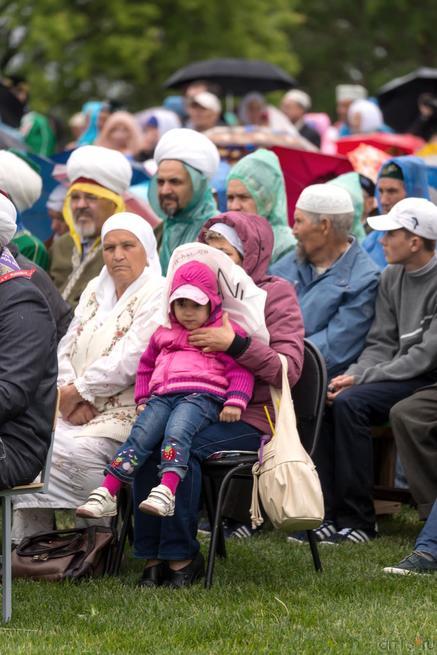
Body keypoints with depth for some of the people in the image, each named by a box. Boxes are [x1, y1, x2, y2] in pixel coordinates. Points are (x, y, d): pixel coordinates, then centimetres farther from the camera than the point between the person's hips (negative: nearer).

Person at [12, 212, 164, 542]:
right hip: (81, 413, 7)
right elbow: (66, 349, 12)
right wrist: (68, 391, -7)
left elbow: (129, 362, -16)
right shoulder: (95, 291, 19)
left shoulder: (157, 296, -6)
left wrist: (77, 392, -10)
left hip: (125, 414, -7)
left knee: (73, 451, -30)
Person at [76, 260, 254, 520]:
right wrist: (142, 399, 26)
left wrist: (235, 402, -10)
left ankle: (165, 493, -53)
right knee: (139, 437, -18)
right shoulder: (164, 334, 29)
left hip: (201, 395, -5)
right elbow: (146, 366, 39)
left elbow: (240, 370, 4)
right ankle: (105, 495, -26)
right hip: (161, 397, 5)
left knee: (176, 433, -34)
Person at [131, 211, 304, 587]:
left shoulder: (275, 294, 1)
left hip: (249, 415, -5)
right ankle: (153, 556, -22)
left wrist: (234, 344, -22)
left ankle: (180, 557, -24)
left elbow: (289, 369, -12)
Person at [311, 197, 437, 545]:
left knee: (350, 403, -28)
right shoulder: (391, 278, 11)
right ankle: (327, 514, -17)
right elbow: (382, 343, 11)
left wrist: (362, 378, -19)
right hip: (400, 375, 7)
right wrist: (353, 374, -10)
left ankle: (357, 520, -21)